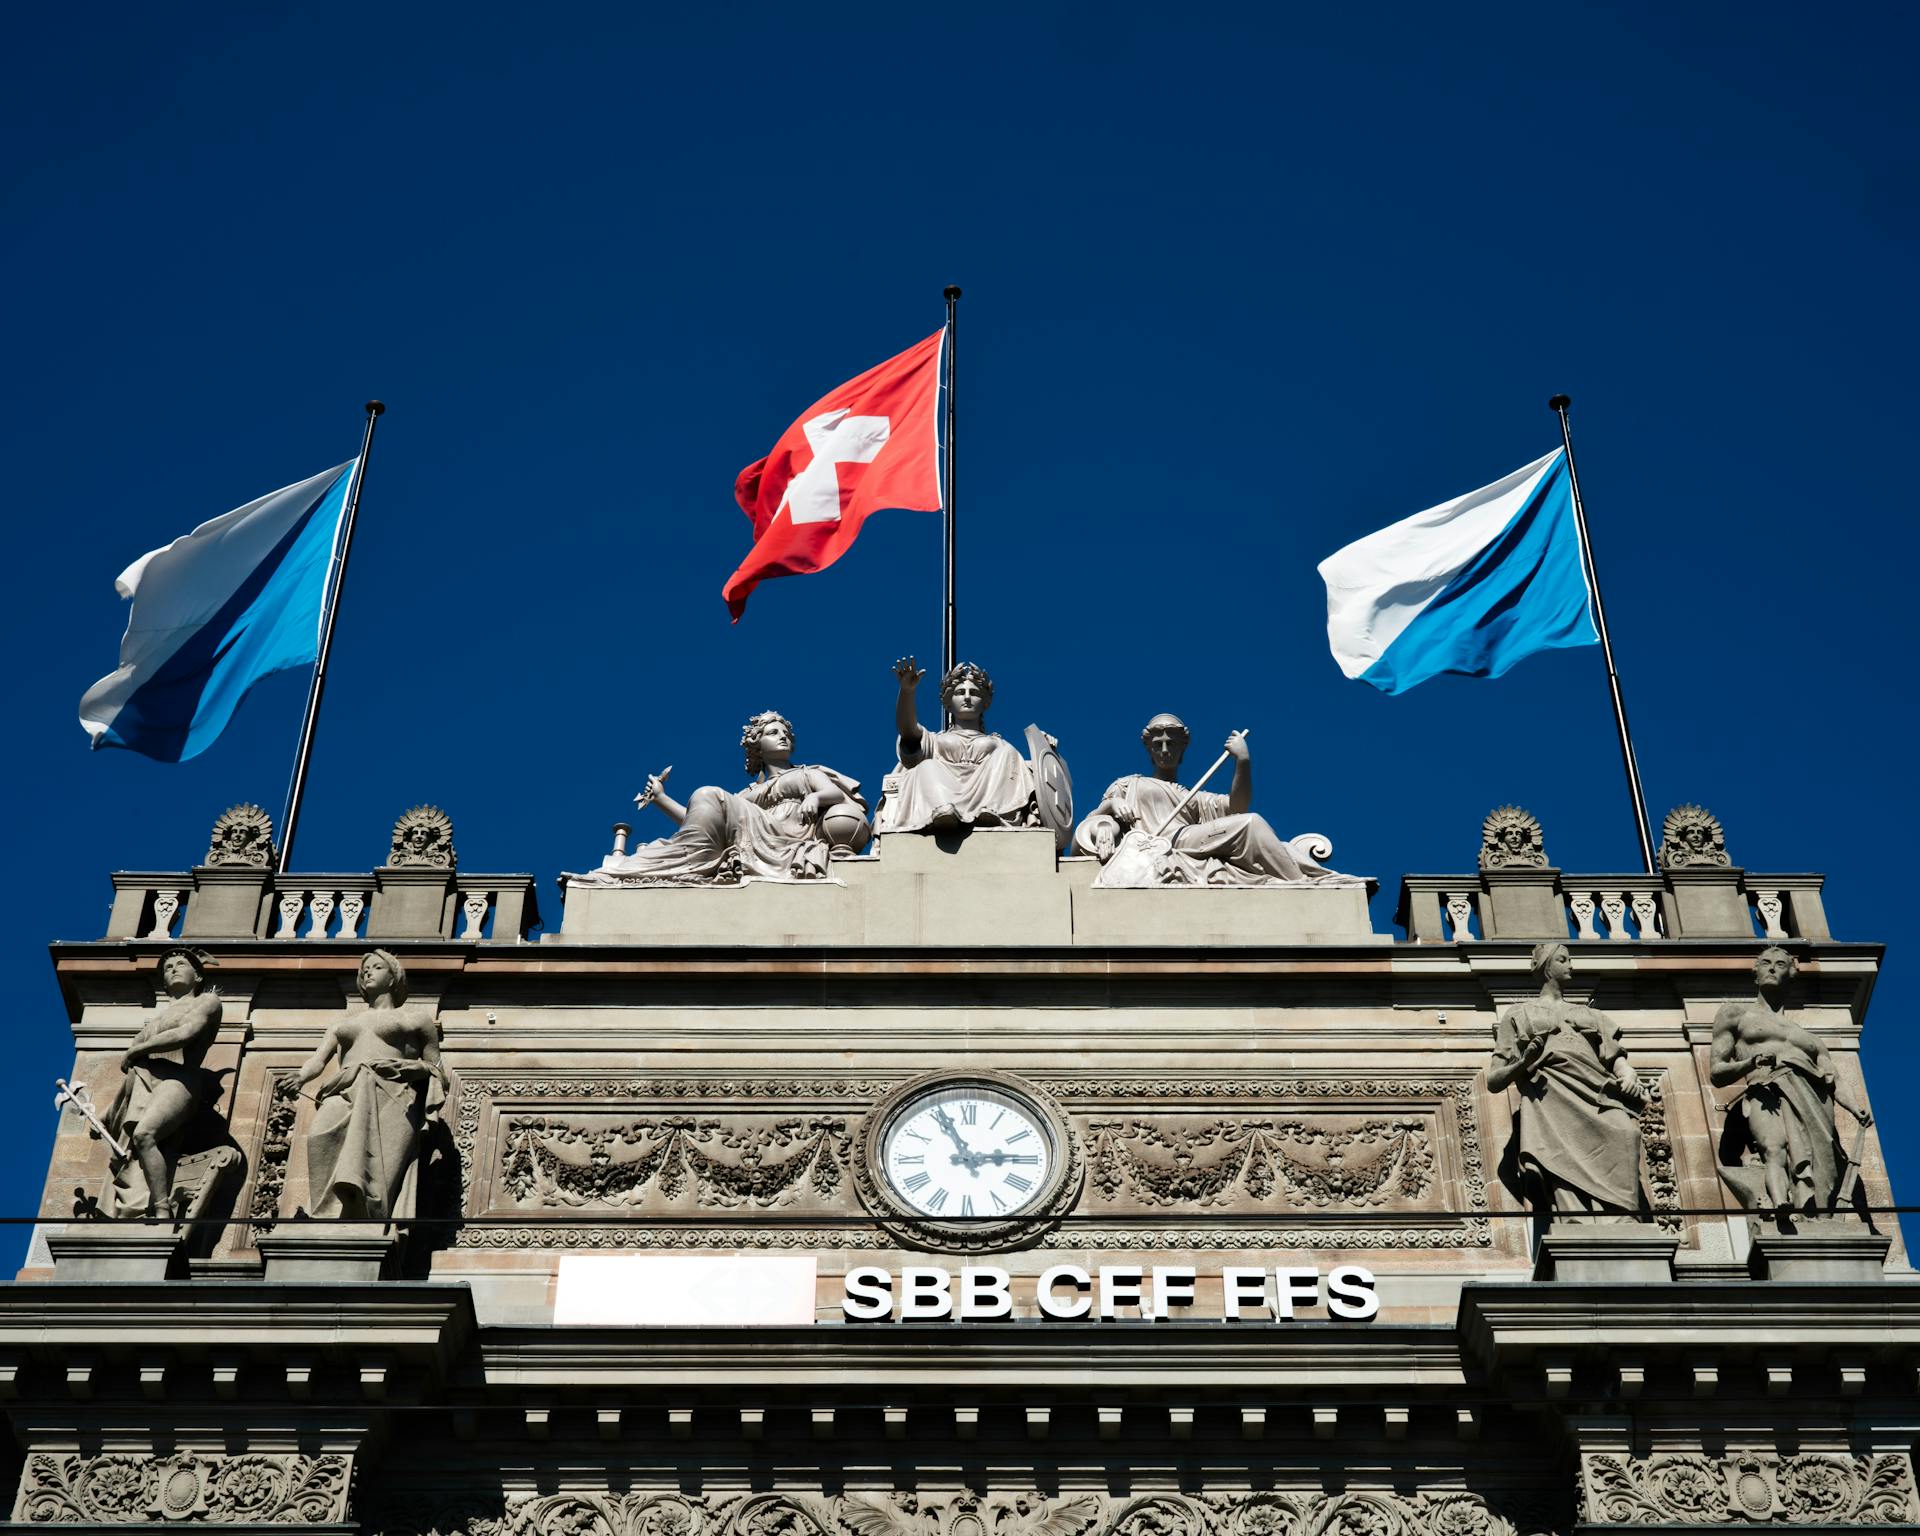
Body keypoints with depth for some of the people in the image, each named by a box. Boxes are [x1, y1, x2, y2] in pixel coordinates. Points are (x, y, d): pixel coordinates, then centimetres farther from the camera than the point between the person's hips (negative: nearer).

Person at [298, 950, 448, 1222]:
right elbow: (316, 1061, 20)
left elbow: (438, 1073, 18)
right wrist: (297, 1079, -3)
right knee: (321, 1138, -35)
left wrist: (410, 1067, -4)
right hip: (344, 1095, 2)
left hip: (392, 1097, -2)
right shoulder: (344, 1024, 36)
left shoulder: (417, 1018, 25)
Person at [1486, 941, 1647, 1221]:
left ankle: (1621, 1222, -42)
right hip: (1552, 1103, -3)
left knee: (1624, 1131, -35)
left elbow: (1617, 1059, 22)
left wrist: (1628, 1076, -3)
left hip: (1599, 1099, 3)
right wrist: (1525, 1062, -4)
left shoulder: (1591, 1016, 35)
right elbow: (1493, 1081, 17)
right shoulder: (1518, 1016, 25)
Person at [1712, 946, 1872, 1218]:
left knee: (1808, 1157, -30)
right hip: (1765, 1093, -4)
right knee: (1774, 1149, -37)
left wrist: (1855, 1108, 0)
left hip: (1813, 1096, 4)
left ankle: (1810, 1218, -52)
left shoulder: (1807, 1032, 38)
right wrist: (1750, 1062, -5)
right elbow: (1716, 1073, 17)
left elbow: (1832, 1079, 23)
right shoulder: (1736, 1014, 29)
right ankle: (1781, 1208, -63)